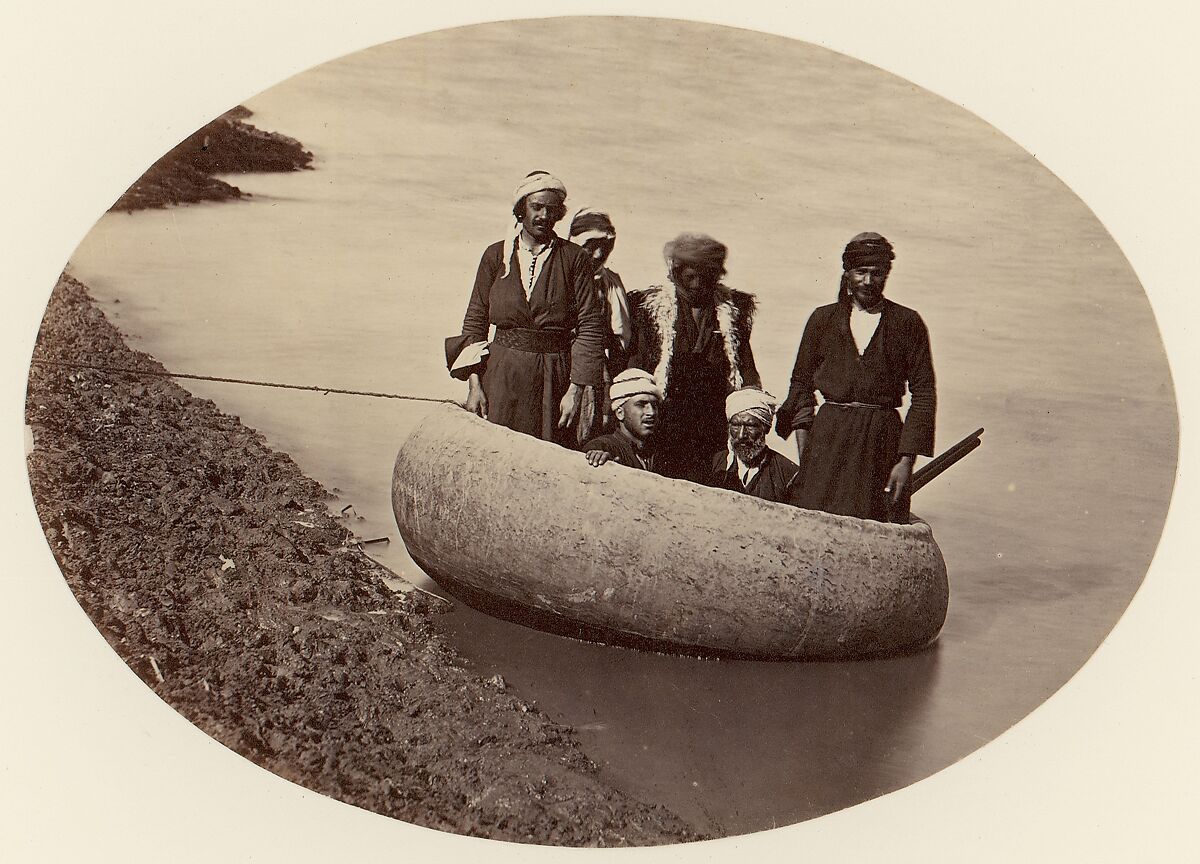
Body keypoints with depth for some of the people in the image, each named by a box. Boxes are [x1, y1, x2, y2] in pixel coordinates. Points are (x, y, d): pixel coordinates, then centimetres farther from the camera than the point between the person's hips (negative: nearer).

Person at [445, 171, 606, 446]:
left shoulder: (575, 259, 2)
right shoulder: (496, 255, 8)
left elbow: (590, 326, -2)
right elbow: (475, 321, 8)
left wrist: (576, 390, -9)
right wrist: (474, 383, -1)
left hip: (554, 377, -1)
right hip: (501, 374, 1)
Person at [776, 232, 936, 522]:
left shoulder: (907, 323, 5)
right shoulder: (823, 319, 11)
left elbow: (924, 393, 3)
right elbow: (801, 382, 12)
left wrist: (906, 461, -5)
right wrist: (804, 453, 2)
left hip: (883, 443, -1)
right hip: (827, 437, 1)